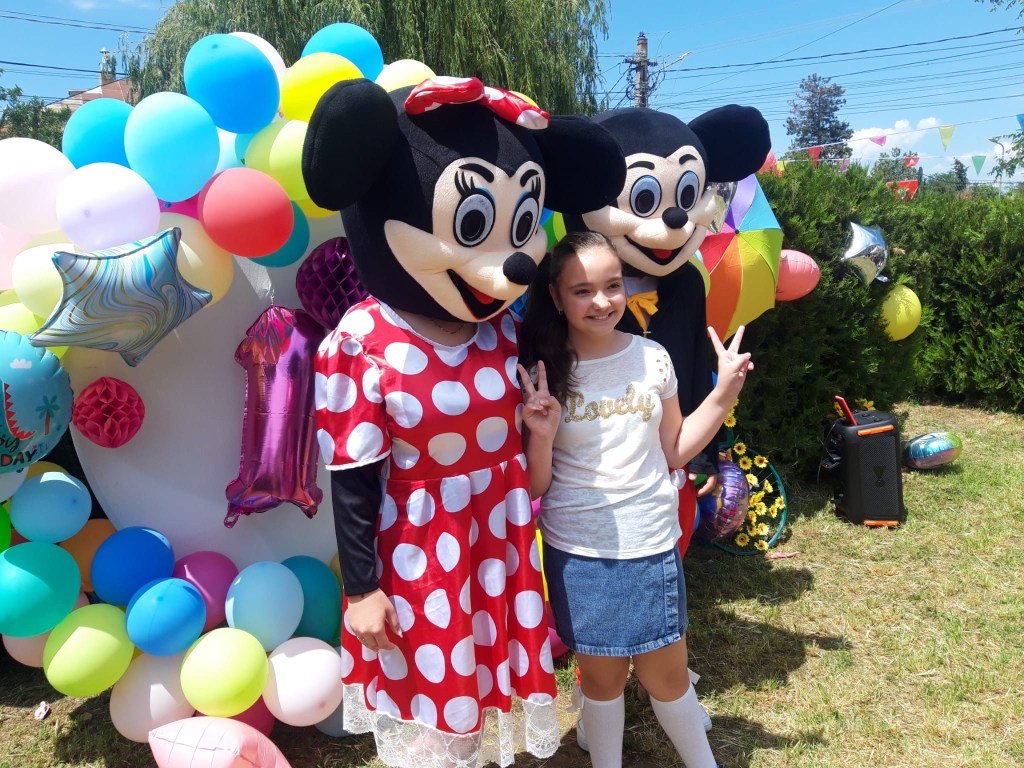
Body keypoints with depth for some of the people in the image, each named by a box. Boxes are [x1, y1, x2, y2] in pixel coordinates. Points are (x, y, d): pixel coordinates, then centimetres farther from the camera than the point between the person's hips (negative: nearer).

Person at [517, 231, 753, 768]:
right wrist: (541, 435, -25)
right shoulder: (539, 376, -11)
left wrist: (724, 394, -2)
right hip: (577, 553, -1)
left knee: (665, 675, 16)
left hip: (652, 546, 1)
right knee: (602, 678, 16)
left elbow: (673, 452, 7)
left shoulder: (652, 358, -5)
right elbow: (534, 488, -7)